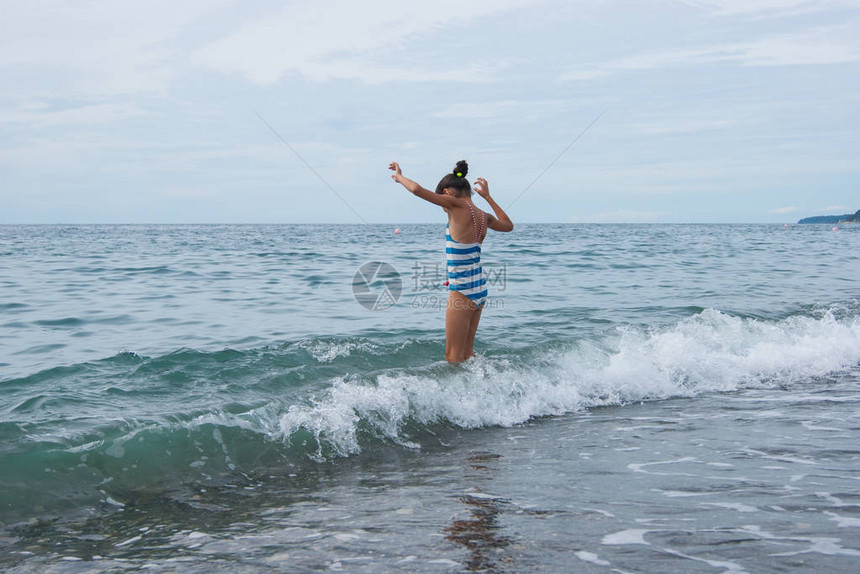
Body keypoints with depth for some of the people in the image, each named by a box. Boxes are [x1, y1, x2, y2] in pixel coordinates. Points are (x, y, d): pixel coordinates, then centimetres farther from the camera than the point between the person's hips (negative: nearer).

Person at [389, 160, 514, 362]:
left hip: (462, 292, -8)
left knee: (453, 357, 0)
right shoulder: (483, 217, 7)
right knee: (467, 352, 18)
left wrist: (399, 176, 3)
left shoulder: (458, 205, -13)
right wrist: (487, 196, 33)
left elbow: (417, 189, -18)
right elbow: (508, 225, 29)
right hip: (480, 290, 8)